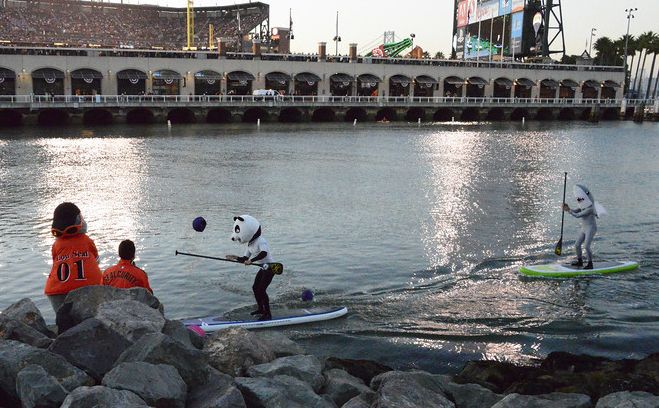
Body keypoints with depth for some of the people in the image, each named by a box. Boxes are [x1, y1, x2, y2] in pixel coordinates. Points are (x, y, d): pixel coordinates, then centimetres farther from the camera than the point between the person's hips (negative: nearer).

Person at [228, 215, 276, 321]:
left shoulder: (260, 241, -23)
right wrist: (236, 258, -7)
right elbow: (245, 258, 11)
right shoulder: (251, 244, 7)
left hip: (270, 267, -10)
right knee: (255, 287, 14)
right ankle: (261, 309, 31)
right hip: (263, 268, 10)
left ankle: (268, 313, -5)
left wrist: (252, 260, -47)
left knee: (261, 289, -13)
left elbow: (264, 253, -42)